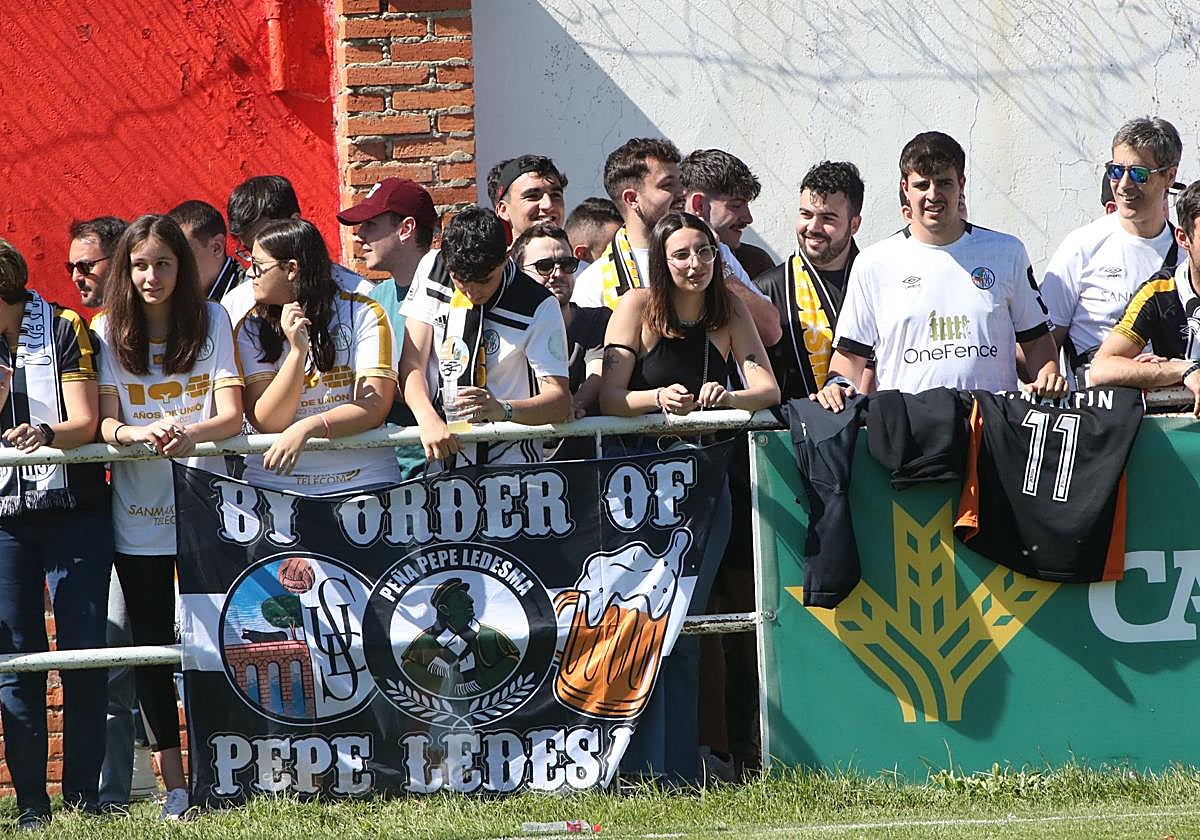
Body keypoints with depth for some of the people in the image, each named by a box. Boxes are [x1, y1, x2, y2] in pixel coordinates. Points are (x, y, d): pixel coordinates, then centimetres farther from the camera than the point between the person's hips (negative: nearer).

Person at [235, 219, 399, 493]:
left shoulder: (364, 314, 2)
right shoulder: (251, 330, 6)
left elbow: (375, 406, -6)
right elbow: (266, 423, -4)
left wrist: (307, 427, -20)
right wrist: (297, 351, -15)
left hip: (362, 479, -1)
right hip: (275, 482, 2)